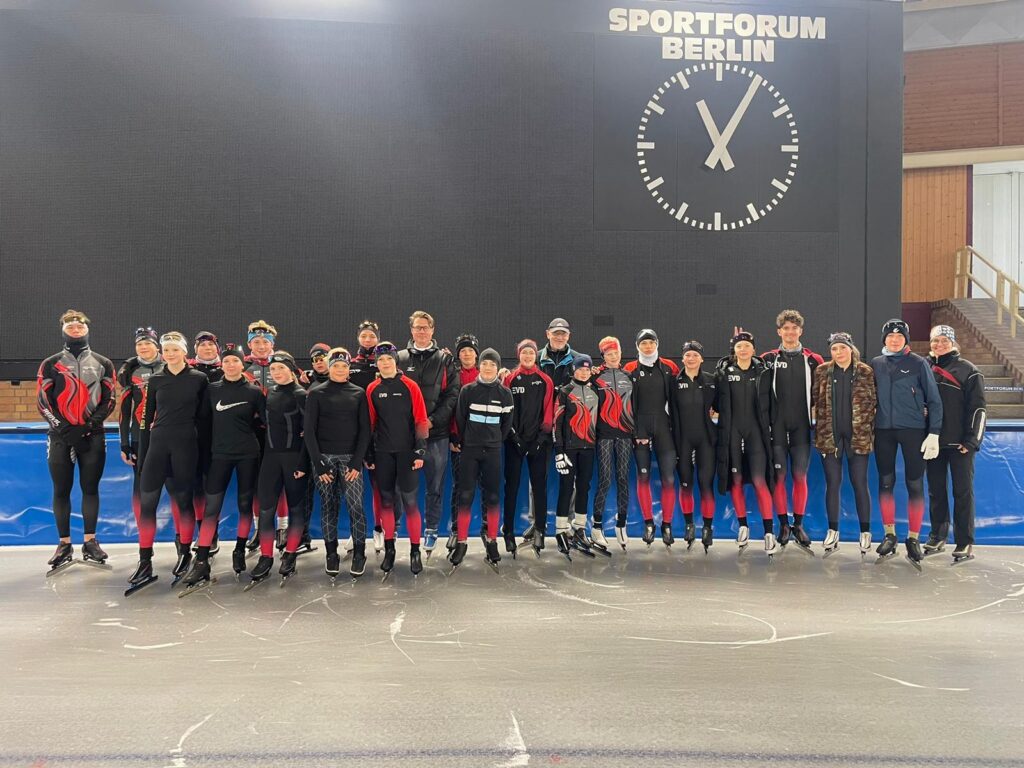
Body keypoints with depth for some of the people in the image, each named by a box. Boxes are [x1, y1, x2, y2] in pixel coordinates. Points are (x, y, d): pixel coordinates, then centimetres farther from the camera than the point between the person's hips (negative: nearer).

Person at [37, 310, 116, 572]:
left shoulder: (102, 364, 9)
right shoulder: (50, 364, 6)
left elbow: (109, 400, 4)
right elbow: (43, 402, 0)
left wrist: (90, 424, -10)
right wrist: (63, 428, -11)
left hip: (92, 435, 0)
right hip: (61, 435, 0)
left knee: (90, 488, 3)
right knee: (61, 490, 3)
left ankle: (90, 542, 10)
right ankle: (65, 545, 10)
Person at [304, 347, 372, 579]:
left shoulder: (358, 394, 7)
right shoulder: (316, 393, 4)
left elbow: (365, 430, 4)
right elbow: (309, 431, 1)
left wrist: (357, 462, -6)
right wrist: (319, 464, -6)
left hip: (350, 458, 0)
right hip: (323, 457, 0)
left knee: (355, 506, -8)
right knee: (328, 507, 3)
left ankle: (359, 553, 4)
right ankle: (331, 554, 13)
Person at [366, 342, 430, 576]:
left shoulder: (410, 386, -2)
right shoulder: (372, 390, 5)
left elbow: (421, 420, -3)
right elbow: (370, 423, 8)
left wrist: (420, 452, -8)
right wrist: (368, 455, 6)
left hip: (406, 451, -3)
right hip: (383, 453, 3)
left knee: (410, 501, -2)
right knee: (386, 500, 9)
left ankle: (415, 551, 8)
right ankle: (389, 549, 20)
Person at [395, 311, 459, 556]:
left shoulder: (445, 359, 6)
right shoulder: (400, 358, 7)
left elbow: (452, 394, -1)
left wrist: (433, 419, -12)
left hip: (437, 432, 0)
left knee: (435, 486, 7)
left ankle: (432, 530, 18)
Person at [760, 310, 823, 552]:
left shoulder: (812, 360, 6)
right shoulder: (768, 359, 3)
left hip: (801, 427, 1)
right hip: (777, 426, -1)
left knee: (800, 476, 3)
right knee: (779, 476, 2)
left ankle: (798, 525, 14)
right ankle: (783, 524, 12)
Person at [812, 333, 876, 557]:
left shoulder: (866, 372, 1)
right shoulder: (822, 372, 4)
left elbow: (875, 402, 3)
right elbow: (815, 400, 6)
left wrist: (872, 429, -2)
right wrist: (819, 430, 1)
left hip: (858, 436, -1)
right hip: (829, 436, 1)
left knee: (860, 484, 3)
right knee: (832, 483, 6)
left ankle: (865, 532, 14)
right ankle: (832, 532, 15)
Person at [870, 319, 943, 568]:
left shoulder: (919, 364, -2)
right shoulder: (876, 364, 7)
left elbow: (934, 400, -2)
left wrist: (934, 434, -8)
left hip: (913, 430, -3)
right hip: (883, 431, 3)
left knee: (915, 485, 0)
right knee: (886, 482, 7)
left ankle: (913, 539, 10)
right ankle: (889, 535, 18)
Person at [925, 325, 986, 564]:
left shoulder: (967, 370, -2)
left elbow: (977, 408, -6)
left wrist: (972, 440, -12)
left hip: (959, 443, -4)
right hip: (933, 441, 4)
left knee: (963, 491, 0)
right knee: (936, 490, 11)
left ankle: (965, 544, 4)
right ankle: (938, 537, 22)